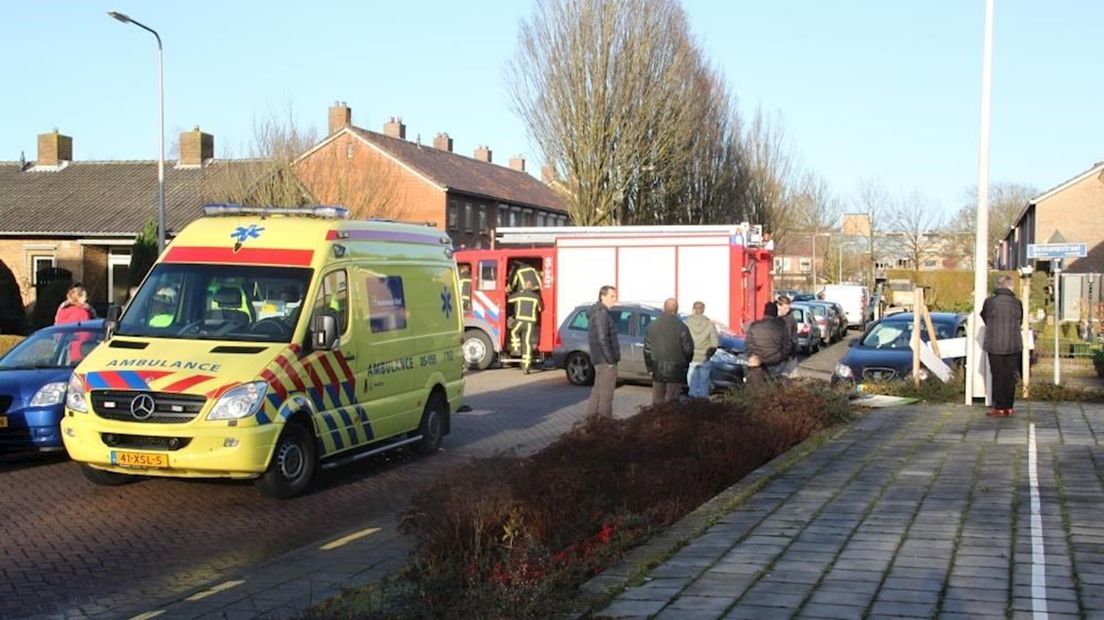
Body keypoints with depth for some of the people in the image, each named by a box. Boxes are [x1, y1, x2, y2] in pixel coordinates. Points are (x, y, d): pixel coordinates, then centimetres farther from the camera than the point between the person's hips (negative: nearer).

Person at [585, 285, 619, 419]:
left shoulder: (595, 312, 15)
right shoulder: (602, 314, -17)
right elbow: (603, 340, -23)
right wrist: (611, 359, -19)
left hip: (599, 360, 10)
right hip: (606, 361, -10)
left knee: (598, 390, 17)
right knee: (606, 392, -4)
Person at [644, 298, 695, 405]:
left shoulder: (653, 326, 2)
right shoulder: (681, 327, -11)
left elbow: (647, 349, 6)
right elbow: (688, 349, -7)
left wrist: (650, 367, 15)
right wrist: (685, 364, 10)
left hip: (658, 370, 4)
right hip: (675, 371, -3)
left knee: (657, 401, 12)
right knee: (671, 402, 0)